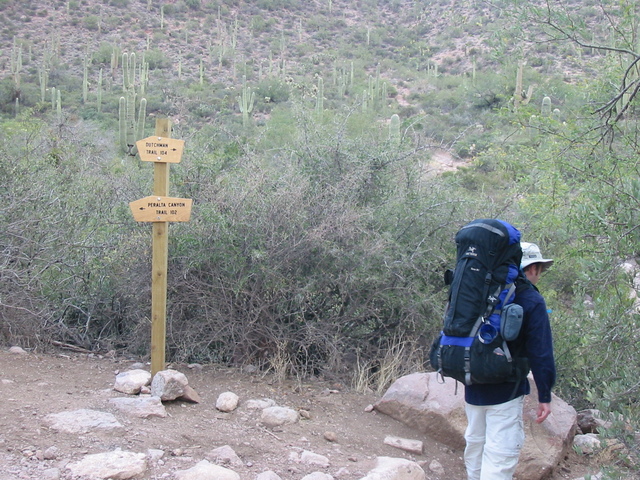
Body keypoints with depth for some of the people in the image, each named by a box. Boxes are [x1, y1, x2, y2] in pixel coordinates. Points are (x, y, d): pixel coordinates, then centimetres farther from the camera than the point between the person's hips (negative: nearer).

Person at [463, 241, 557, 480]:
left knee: (475, 442, 20)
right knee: (500, 453, -6)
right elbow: (540, 352, -14)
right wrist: (544, 395, -8)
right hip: (506, 389, -7)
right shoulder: (532, 301, -12)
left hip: (473, 387, 7)